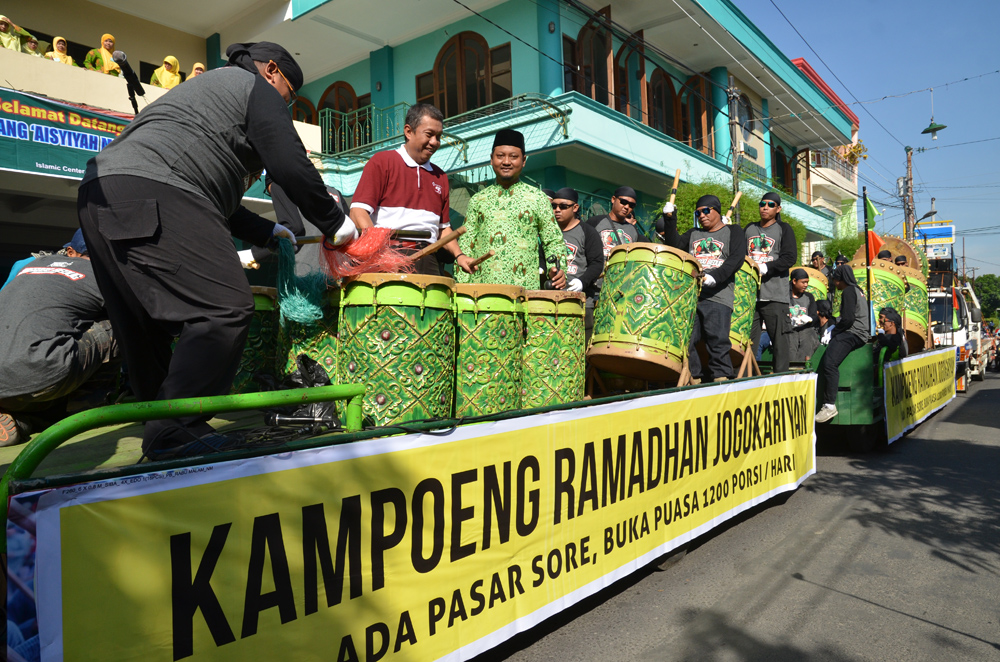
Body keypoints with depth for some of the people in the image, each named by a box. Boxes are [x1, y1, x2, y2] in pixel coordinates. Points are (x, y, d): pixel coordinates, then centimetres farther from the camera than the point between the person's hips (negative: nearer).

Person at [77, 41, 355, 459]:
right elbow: (292, 167, -1)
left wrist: (265, 233, 37)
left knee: (149, 322, 12)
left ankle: (161, 436, 17)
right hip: (153, 193, -11)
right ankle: (174, 431, -19)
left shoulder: (208, 86, 39)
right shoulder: (256, 87, 10)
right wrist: (334, 224, 10)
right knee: (226, 307, -16)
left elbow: (214, 193, 37)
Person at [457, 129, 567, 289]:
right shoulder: (477, 200, 14)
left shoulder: (538, 199, 9)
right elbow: (466, 244, 12)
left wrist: (557, 270, -9)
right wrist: (460, 285, 2)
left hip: (523, 288, -2)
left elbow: (554, 242, 9)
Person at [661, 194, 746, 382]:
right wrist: (670, 219, 1)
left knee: (717, 340, -12)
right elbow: (675, 245, 10)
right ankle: (694, 380, 6)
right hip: (690, 294, 4)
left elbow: (737, 259, -3)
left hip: (718, 297, -4)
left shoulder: (733, 231, 13)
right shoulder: (694, 234, 27)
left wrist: (715, 276, -18)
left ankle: (722, 379, -3)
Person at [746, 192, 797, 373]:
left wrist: (766, 268, -17)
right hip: (750, 292, 3)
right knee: (748, 339, 2)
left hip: (775, 296, -3)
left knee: (779, 340, -2)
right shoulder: (749, 229, 19)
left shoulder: (784, 229, 6)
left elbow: (789, 258, -5)